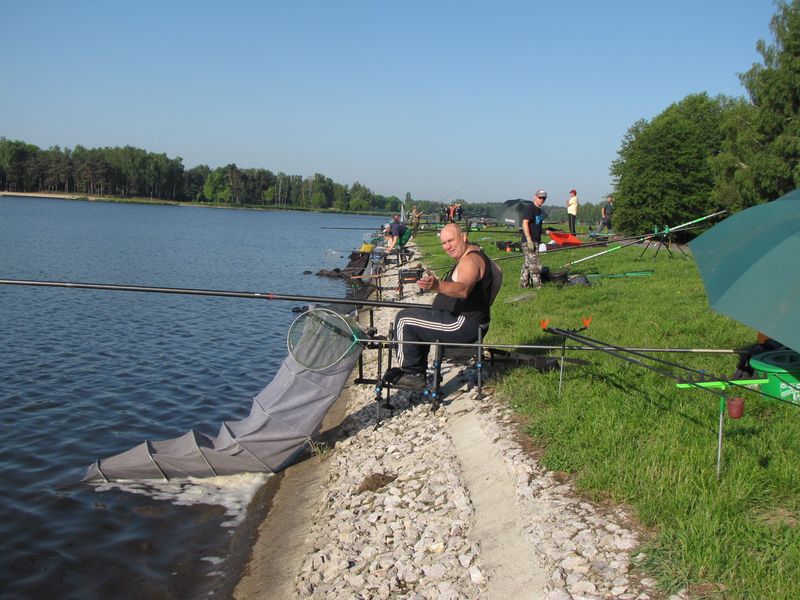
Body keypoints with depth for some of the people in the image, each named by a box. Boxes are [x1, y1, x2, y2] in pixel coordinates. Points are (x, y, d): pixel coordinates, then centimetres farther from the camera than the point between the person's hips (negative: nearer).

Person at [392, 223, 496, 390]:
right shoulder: (470, 256, 15)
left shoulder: (471, 260, -20)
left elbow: (463, 289, -42)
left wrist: (438, 286, -58)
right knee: (417, 322, 28)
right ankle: (419, 371, 25)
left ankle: (412, 374, -2)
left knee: (404, 320, -10)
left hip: (463, 325, -11)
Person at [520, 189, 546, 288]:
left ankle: (523, 284, 18)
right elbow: (525, 223, -21)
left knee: (528, 263, 12)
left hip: (535, 241, 10)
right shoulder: (529, 208, -13)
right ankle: (537, 285, -5)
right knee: (534, 264, -9)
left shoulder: (539, 210, 17)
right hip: (528, 242, -10)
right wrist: (529, 240, -26)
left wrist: (539, 240, 24)